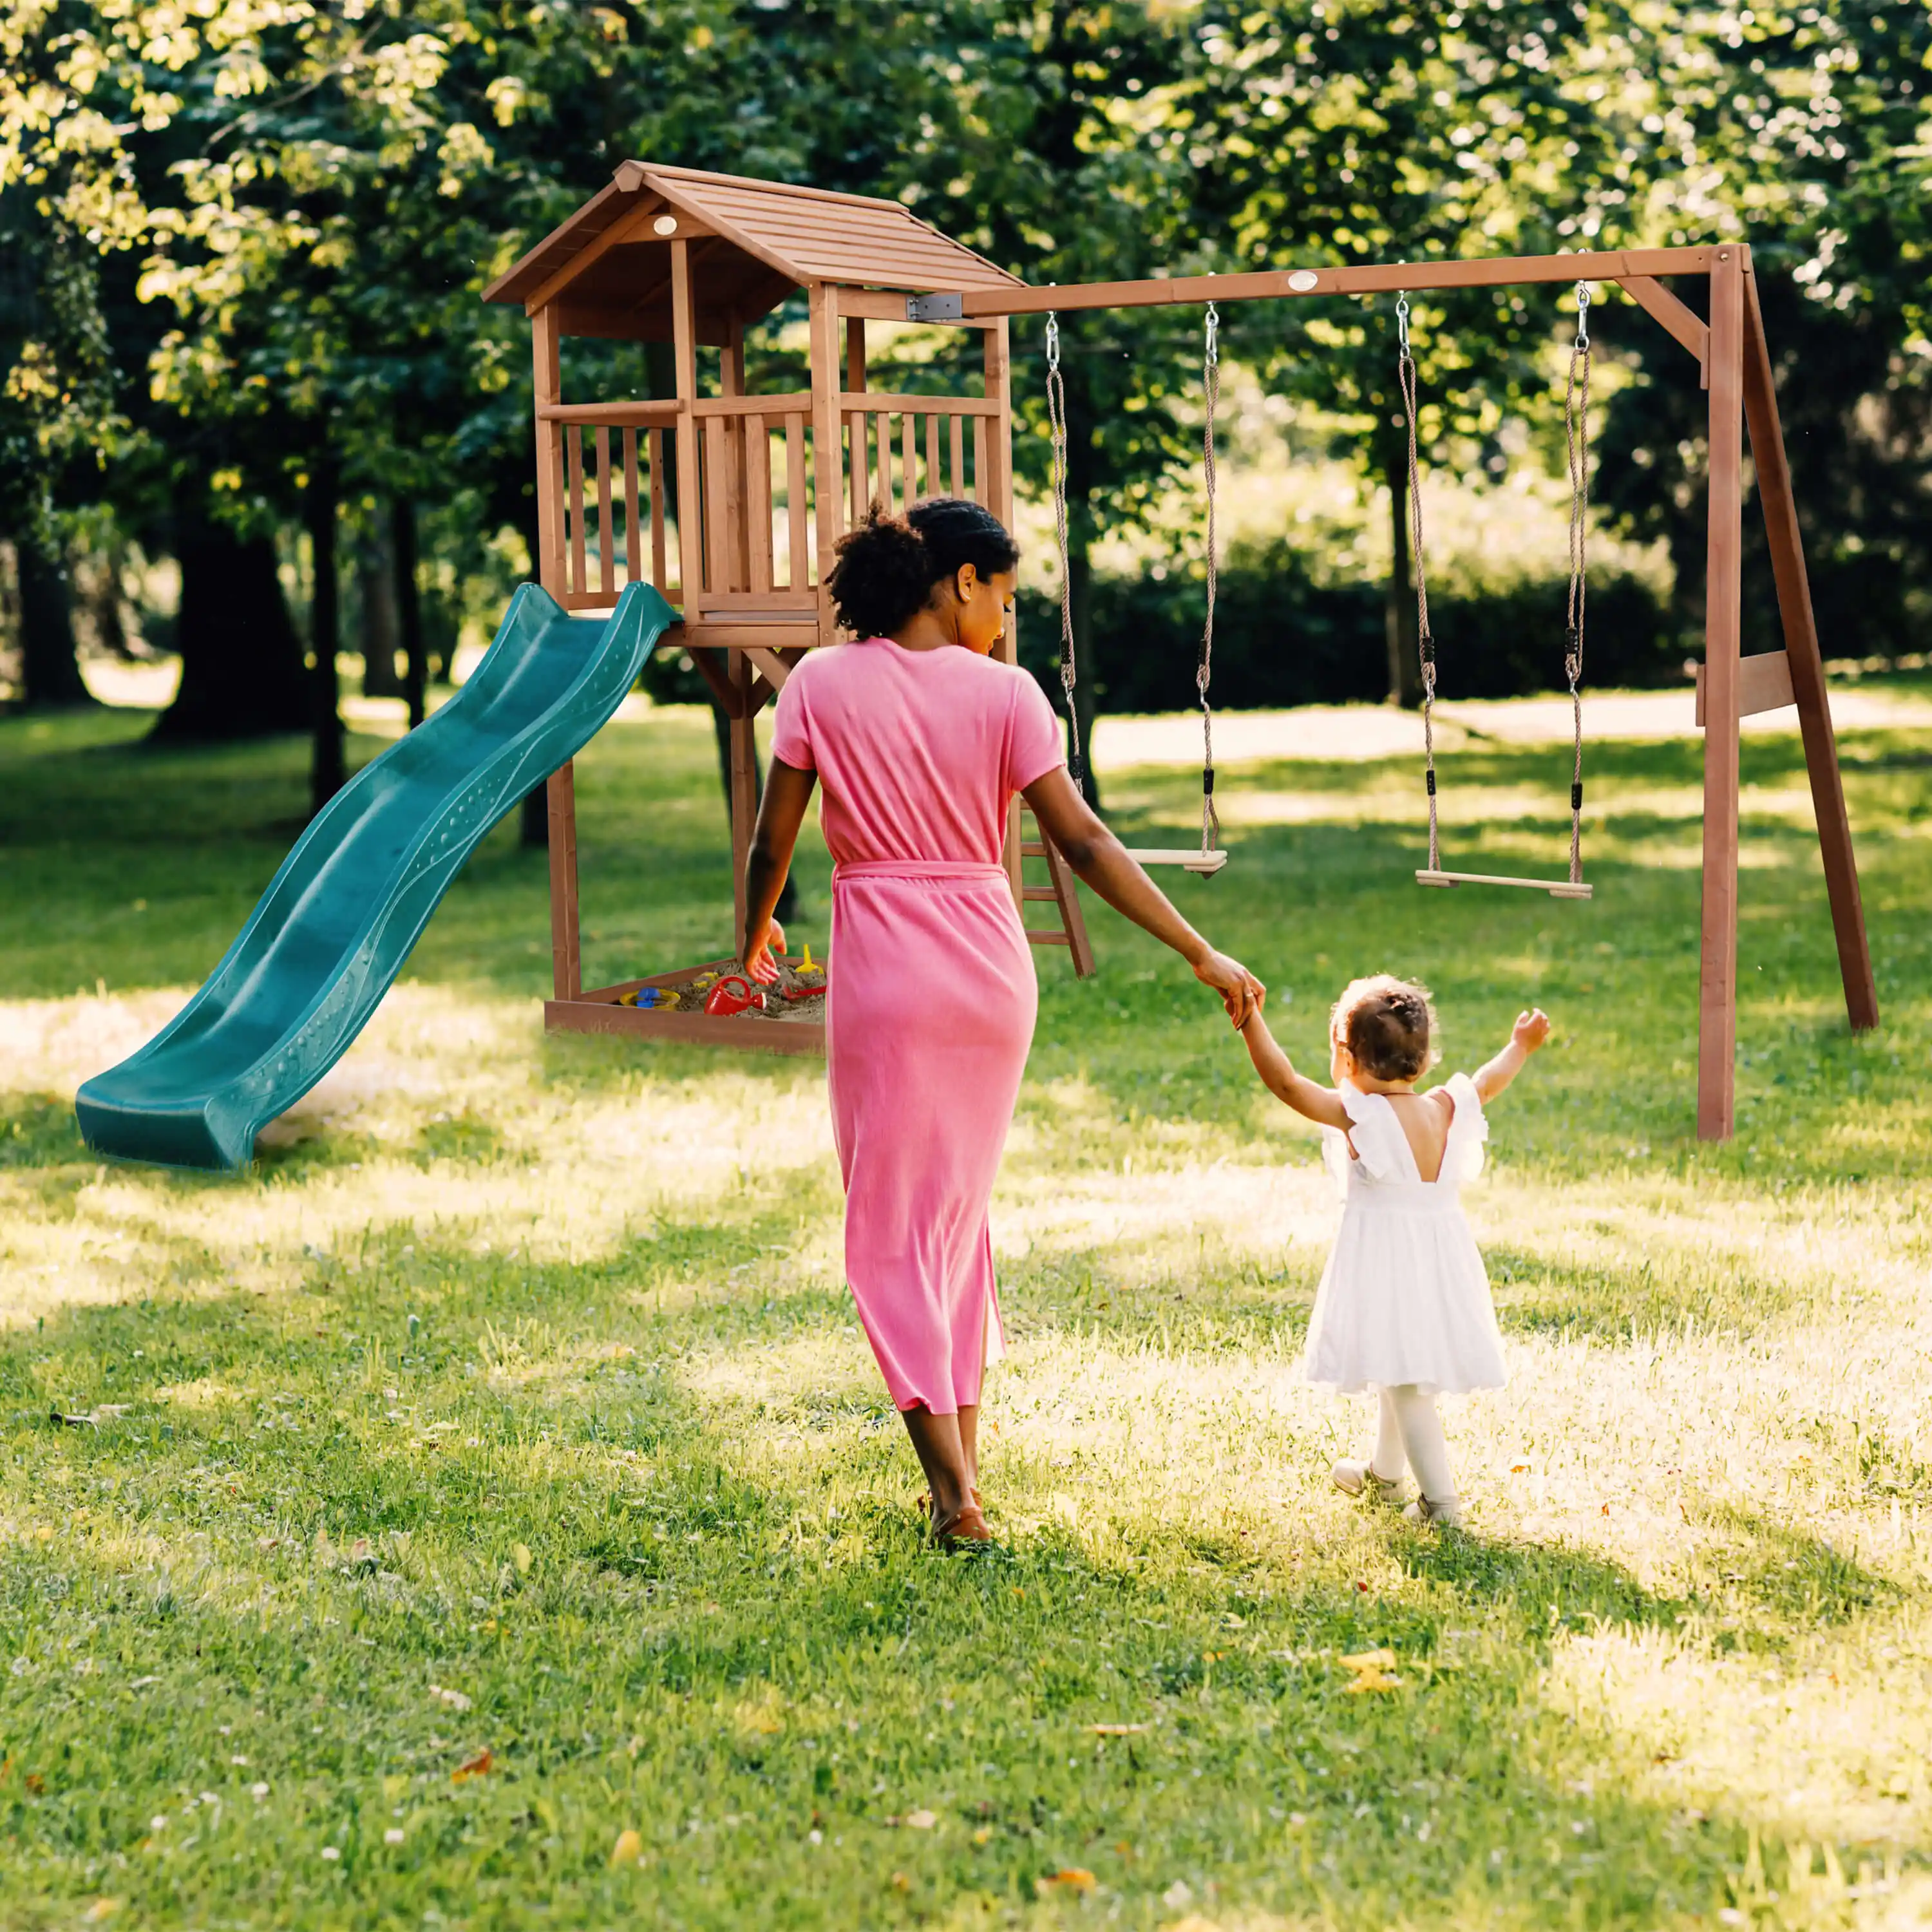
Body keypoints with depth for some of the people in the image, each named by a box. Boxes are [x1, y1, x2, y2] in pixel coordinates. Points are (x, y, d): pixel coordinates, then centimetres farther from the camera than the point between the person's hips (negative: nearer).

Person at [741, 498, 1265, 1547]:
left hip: (883, 969, -2)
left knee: (891, 1226, 4)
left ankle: (953, 1490, -3)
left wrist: (755, 935, 20)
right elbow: (1084, 844, -7)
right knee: (960, 1207, 19)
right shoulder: (1003, 692, -4)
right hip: (991, 965, 2)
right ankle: (962, 1454, 24)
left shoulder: (823, 684, -3)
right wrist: (1202, 955, -4)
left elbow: (772, 841, -1)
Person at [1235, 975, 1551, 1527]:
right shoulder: (1446, 1109, 1)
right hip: (1442, 1262, 7)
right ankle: (1383, 1473, 42)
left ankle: (1441, 1499, -6)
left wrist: (1250, 1021, -22)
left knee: (1405, 1382, -3)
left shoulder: (1357, 1115, -17)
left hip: (1385, 1263, -7)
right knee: (1403, 1375, 23)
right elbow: (1487, 1083, 21)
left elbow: (1285, 1082, -22)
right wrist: (1520, 1047, 38)